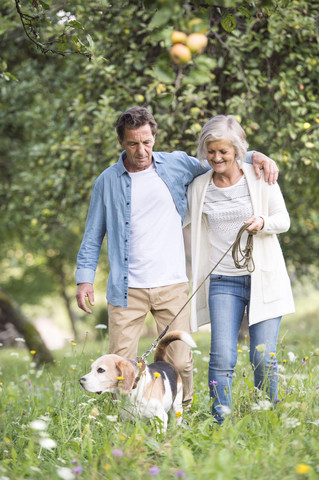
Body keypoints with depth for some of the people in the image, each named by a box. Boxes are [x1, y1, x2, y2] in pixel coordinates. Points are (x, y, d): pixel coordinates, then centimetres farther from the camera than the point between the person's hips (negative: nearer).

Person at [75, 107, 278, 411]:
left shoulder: (176, 165, 5)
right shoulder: (107, 181, 6)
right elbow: (93, 235, 12)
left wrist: (257, 156, -1)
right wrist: (84, 278, 5)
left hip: (171, 286, 0)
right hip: (126, 290, 0)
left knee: (180, 363, -2)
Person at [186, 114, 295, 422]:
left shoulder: (260, 178, 0)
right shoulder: (198, 188, 5)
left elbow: (283, 220, 6)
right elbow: (182, 224, 20)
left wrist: (263, 222, -15)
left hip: (263, 278, -1)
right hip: (222, 281, 1)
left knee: (263, 357, -2)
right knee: (222, 357, -9)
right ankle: (221, 423, 2)